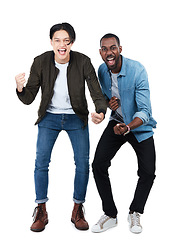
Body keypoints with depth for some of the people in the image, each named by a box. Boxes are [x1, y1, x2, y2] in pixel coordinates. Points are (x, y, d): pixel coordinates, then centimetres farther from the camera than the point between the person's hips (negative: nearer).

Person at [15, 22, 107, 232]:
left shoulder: (83, 62, -16)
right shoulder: (41, 62, -14)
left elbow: (97, 94, -16)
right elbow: (28, 99, -11)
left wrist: (100, 112, -38)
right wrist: (20, 88, -35)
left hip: (76, 118, 0)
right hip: (49, 117, 0)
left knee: (83, 162, -3)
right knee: (41, 162, -6)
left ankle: (78, 211, 16)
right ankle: (41, 212, 13)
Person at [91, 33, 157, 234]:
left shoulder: (137, 70, -24)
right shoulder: (102, 70, -7)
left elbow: (145, 111, -29)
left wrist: (128, 127, -48)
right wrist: (109, 103, -12)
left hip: (140, 126, -3)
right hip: (116, 122, 4)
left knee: (148, 172, -10)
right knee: (98, 164, -11)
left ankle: (135, 213, 18)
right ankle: (110, 215, 8)